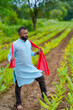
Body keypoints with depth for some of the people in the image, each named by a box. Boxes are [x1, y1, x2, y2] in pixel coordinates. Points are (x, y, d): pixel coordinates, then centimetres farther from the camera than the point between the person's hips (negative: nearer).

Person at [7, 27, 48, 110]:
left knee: (41, 78, 7)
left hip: (30, 67, 6)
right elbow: (9, 56, -9)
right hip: (20, 70, -5)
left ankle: (45, 96, 26)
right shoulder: (15, 44, -13)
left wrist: (37, 52, 5)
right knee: (18, 86, 6)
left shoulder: (28, 42, 6)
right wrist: (11, 59, -31)